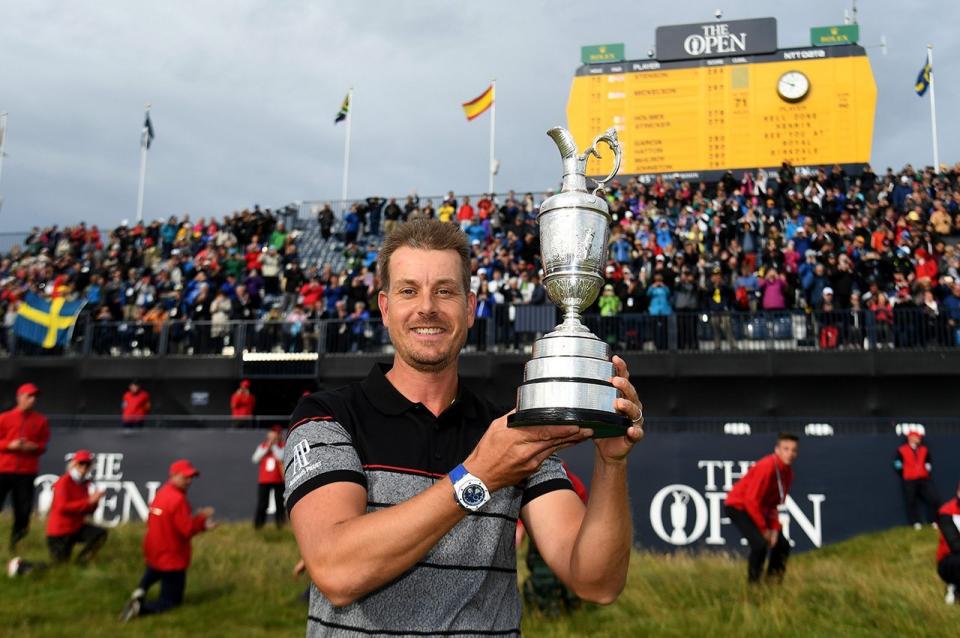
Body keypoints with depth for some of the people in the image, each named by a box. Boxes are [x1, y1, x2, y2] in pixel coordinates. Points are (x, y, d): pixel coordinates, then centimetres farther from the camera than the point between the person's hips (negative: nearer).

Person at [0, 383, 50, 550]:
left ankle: (15, 540, 15)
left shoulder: (41, 420, 6)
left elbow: (43, 444, 11)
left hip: (27, 472, 1)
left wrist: (35, 447, -9)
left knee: (23, 509, -1)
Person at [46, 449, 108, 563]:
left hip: (77, 527, 7)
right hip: (60, 531, -7)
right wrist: (89, 501, -32)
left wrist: (95, 500, -13)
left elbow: (88, 511, 9)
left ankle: (80, 563, -1)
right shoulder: (64, 482, -16)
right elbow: (62, 507, -29)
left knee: (100, 534, -14)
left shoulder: (83, 484, 6)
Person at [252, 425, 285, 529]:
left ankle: (280, 523, 8)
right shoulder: (262, 446, 11)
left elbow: (281, 457, -18)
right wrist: (267, 447, -7)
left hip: (278, 480, -2)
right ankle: (258, 524, 5)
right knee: (262, 504, -1)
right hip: (264, 480, 2)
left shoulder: (282, 446, 1)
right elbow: (255, 459, -2)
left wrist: (274, 445, -12)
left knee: (279, 503, 1)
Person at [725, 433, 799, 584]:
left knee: (782, 544, 7)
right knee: (760, 543, -24)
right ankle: (753, 583, -7)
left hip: (758, 508, 9)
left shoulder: (788, 472, 0)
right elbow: (751, 500, -27)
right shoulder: (766, 467, -26)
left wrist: (775, 529, -2)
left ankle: (773, 582, 19)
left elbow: (775, 503, 8)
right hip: (738, 506, -9)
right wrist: (763, 529, -18)